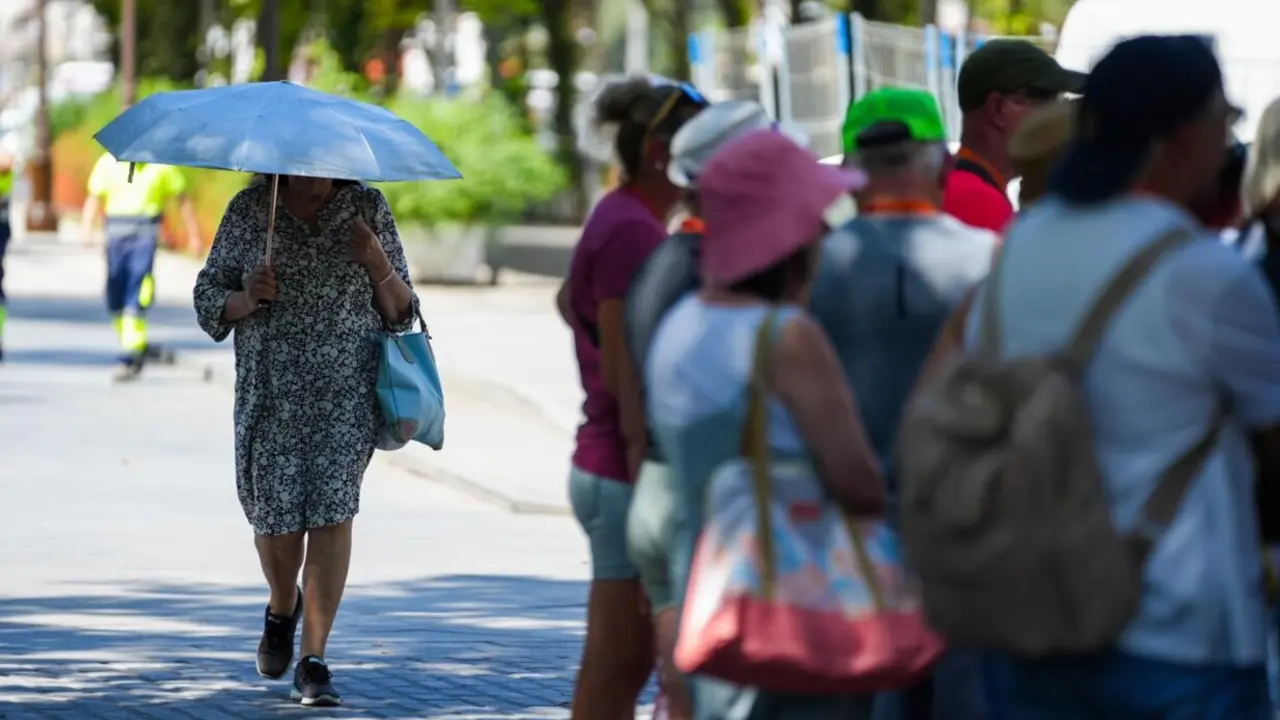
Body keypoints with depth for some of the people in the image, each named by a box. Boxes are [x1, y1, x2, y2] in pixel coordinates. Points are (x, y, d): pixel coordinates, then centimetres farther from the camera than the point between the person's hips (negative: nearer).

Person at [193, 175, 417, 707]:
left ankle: (313, 662, -9)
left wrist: (376, 263, -11)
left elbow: (400, 313, 8)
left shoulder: (368, 208, 5)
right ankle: (282, 607, 37)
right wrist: (247, 299, -12)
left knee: (332, 513, -13)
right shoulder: (248, 211, 5)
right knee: (276, 516, 1)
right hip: (270, 396, 1)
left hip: (347, 393, -1)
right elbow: (208, 300, 8)